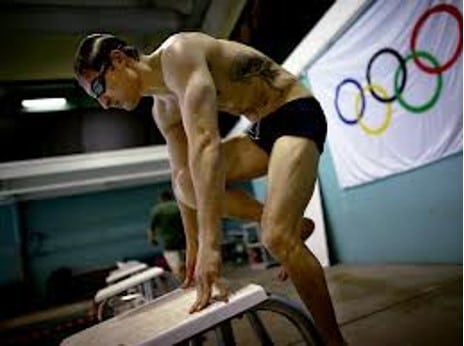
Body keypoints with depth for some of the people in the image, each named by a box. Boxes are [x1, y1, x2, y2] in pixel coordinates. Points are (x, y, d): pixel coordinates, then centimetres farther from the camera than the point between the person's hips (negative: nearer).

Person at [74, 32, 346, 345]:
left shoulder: (178, 54, -21)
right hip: (263, 129, 9)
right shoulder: (164, 109, 6)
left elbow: (205, 144, -35)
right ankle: (287, 222, 5)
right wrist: (194, 246, 16)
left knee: (276, 237, -23)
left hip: (297, 114, -8)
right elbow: (182, 176, 12)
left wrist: (210, 246, -39)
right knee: (187, 184, -2)